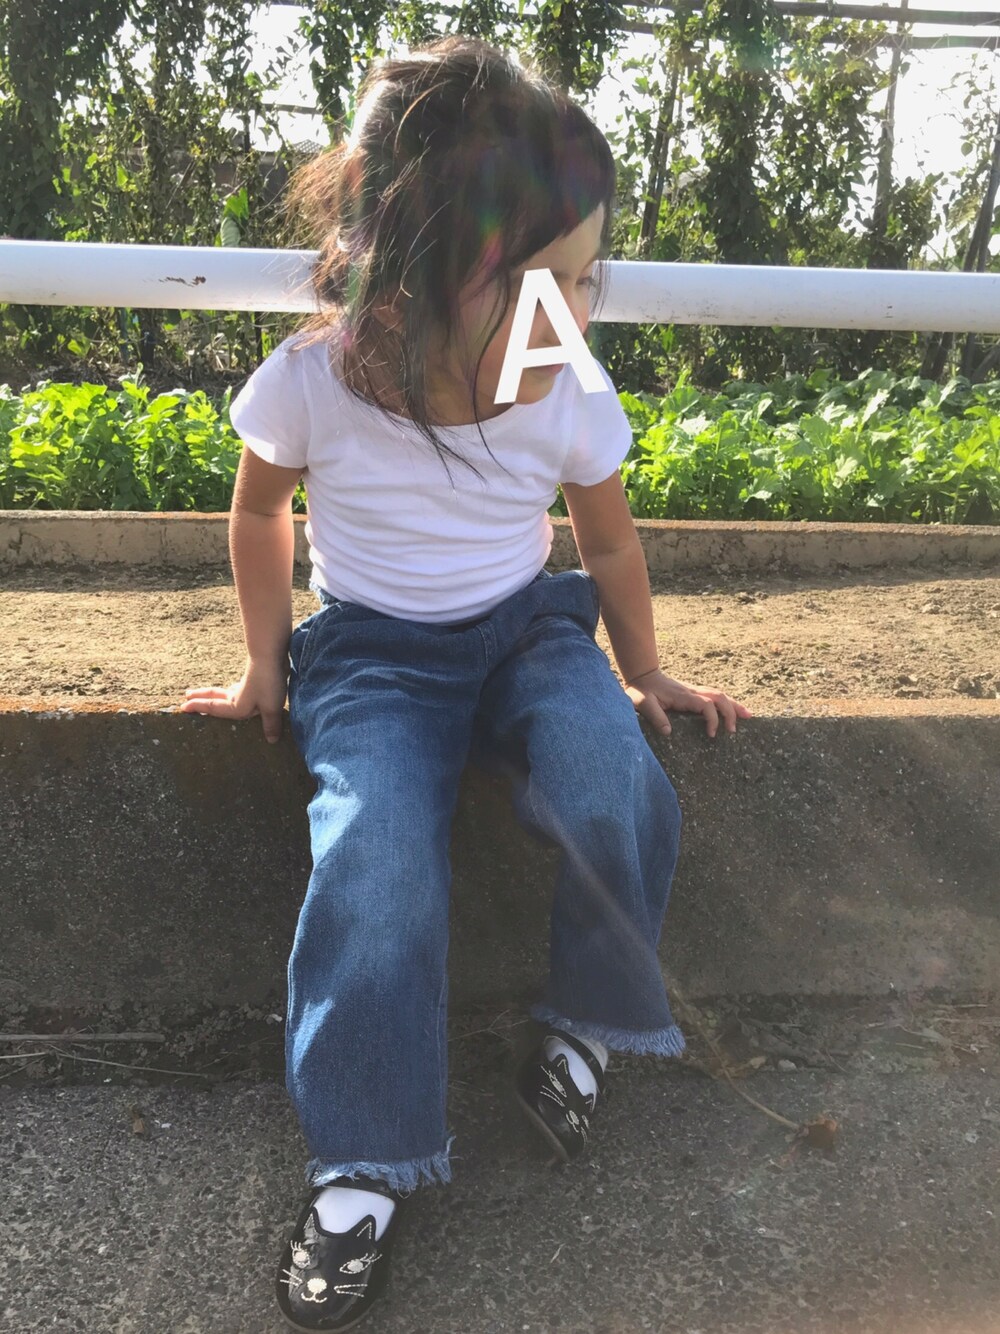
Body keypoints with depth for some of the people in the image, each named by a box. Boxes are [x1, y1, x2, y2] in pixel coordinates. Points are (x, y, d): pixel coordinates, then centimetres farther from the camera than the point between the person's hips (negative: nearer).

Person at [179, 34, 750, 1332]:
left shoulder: (571, 398, -12)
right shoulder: (313, 378, -17)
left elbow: (611, 544, 7)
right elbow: (260, 511, 4)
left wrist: (644, 675, 14)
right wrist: (266, 664, 9)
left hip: (526, 629, 2)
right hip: (372, 650, -1)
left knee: (612, 787, -30)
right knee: (375, 861, -28)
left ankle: (584, 1026, -2)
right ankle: (361, 1166, -8)